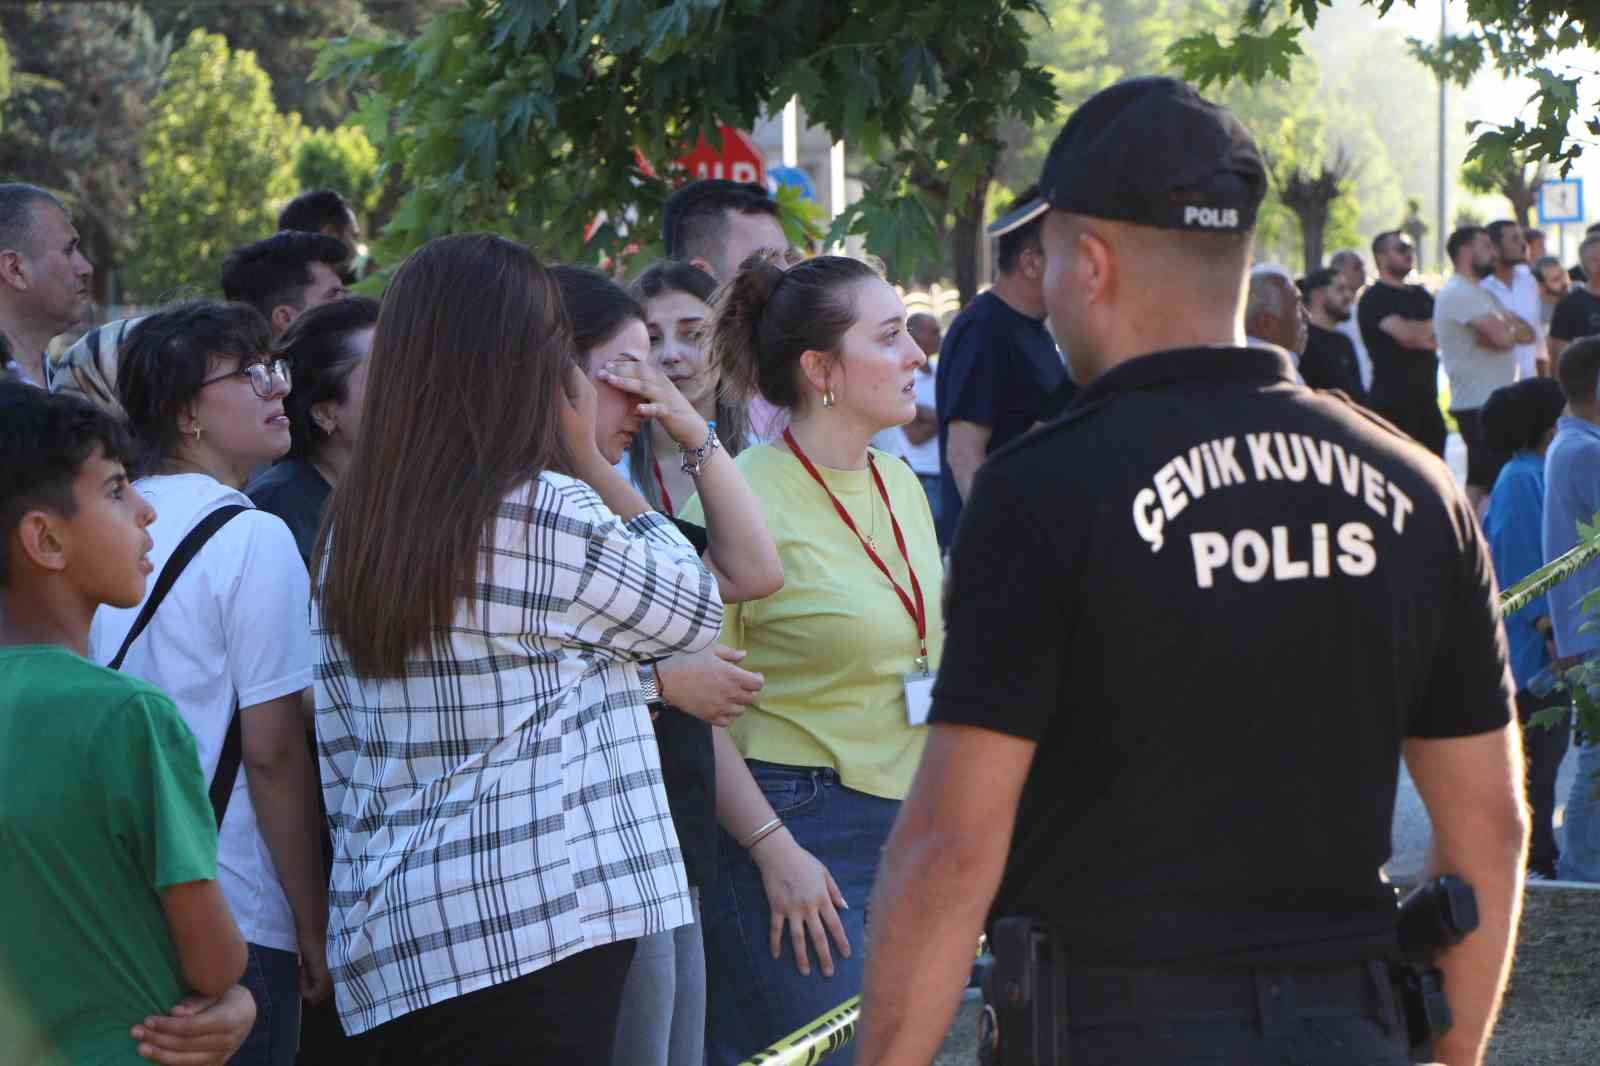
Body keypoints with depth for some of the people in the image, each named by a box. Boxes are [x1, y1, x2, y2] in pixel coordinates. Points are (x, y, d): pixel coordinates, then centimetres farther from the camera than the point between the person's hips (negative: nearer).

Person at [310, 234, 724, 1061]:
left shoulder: (349, 534, 10)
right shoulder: (548, 513, -10)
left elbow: (338, 751, 14)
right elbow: (695, 609, 6)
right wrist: (592, 461, 11)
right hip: (536, 922, -7)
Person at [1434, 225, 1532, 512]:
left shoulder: (1480, 294, 21)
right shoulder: (1458, 293, -13)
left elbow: (1528, 333, 10)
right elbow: (1503, 336, -24)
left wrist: (1506, 328, -12)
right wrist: (1514, 328, 0)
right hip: (1479, 404, -10)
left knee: (1478, 485, 10)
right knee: (1496, 488, -13)